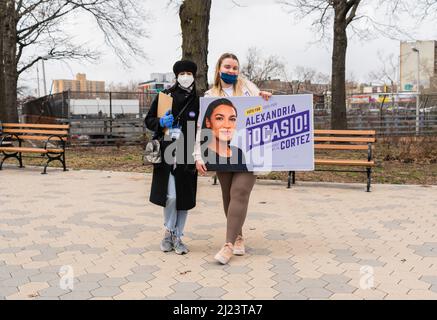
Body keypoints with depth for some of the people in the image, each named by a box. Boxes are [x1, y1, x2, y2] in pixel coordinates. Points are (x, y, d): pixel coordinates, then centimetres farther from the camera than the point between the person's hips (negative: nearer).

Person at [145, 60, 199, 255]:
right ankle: (169, 231, 19)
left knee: (184, 197, 5)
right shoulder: (165, 96, 4)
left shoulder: (198, 100, 5)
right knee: (170, 195, -7)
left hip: (187, 155, 1)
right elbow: (148, 120, 10)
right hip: (167, 153, -1)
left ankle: (178, 236, 20)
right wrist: (161, 122, -10)